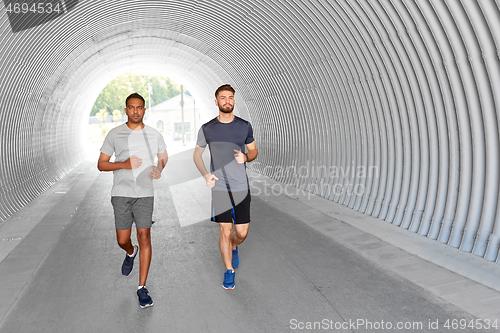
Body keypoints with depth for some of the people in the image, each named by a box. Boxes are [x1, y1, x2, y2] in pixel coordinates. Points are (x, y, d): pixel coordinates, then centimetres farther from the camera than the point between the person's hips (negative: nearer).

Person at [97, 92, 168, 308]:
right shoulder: (115, 134, -1)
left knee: (144, 238, -4)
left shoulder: (154, 135, 3)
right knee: (123, 240, 5)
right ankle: (131, 252, 44)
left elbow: (164, 157, 20)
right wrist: (124, 164, -17)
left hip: (145, 194, 0)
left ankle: (142, 288, 7)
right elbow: (101, 164, 1)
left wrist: (159, 169, -3)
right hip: (121, 194, 0)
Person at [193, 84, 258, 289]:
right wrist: (206, 175, -4)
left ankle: (233, 248, 41)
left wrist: (246, 157, -11)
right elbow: (197, 154, 12)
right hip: (219, 187, -1)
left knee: (242, 232, 5)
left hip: (241, 187, 1)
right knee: (225, 231, 2)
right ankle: (229, 271, 21)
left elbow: (254, 151, 13)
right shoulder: (207, 129, 0)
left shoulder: (244, 126, 2)